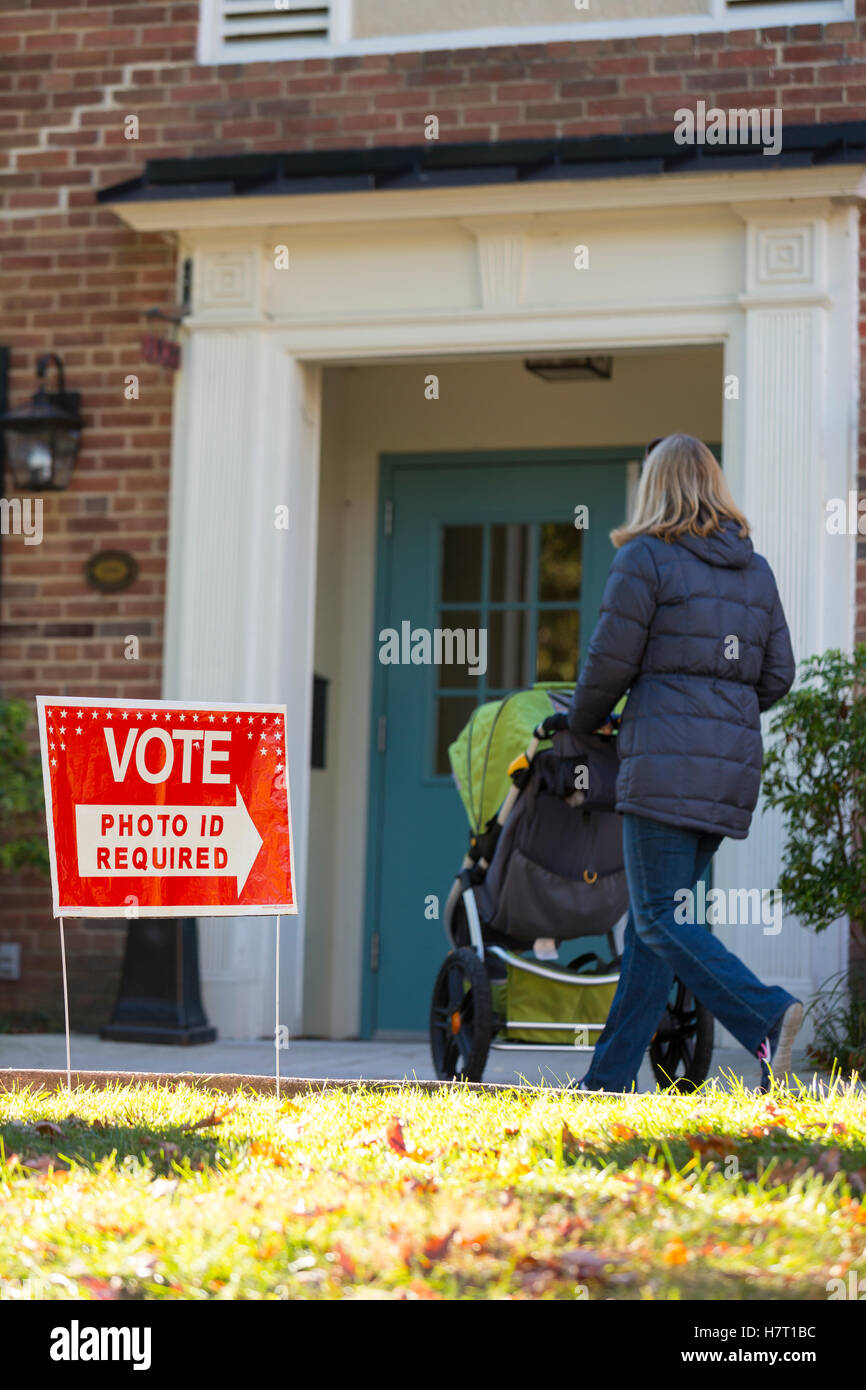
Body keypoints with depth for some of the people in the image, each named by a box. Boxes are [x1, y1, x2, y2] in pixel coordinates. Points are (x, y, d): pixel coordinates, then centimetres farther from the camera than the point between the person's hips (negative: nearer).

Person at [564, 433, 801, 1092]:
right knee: (655, 919, 9)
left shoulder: (646, 558, -4)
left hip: (668, 763, -7)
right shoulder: (756, 571, 15)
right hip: (734, 766, 7)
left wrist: (582, 720, 14)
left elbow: (610, 661, -5)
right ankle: (611, 1077, 11)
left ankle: (768, 1015, -25)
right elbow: (778, 675, 14)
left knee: (661, 920, -6)